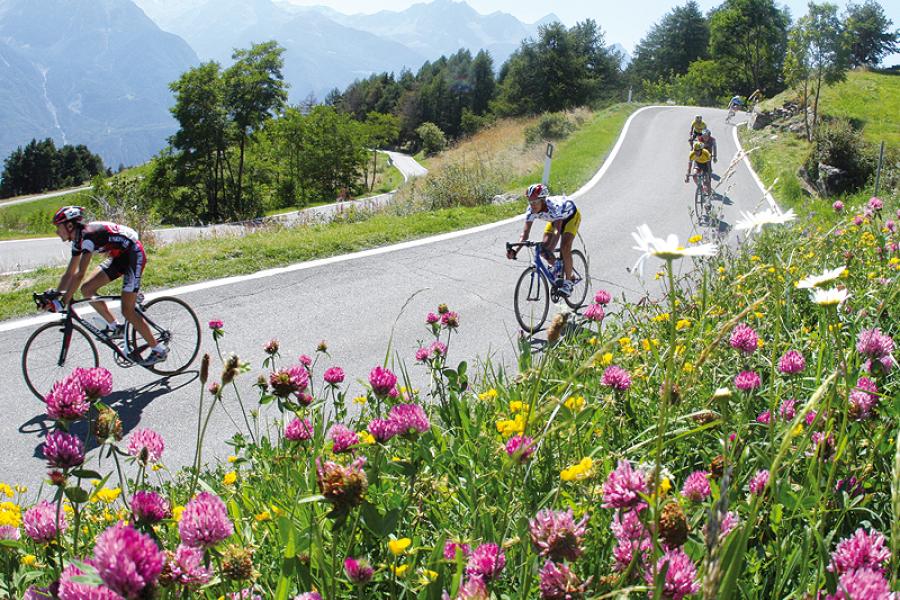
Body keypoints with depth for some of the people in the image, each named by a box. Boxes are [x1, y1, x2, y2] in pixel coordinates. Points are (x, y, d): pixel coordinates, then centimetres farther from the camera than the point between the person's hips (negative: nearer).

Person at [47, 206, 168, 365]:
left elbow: (79, 274, -32)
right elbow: (69, 273, 9)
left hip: (134, 254, -9)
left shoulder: (88, 234, -26)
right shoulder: (78, 240, 4)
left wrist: (63, 302, -31)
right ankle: (115, 327, 14)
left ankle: (159, 350, -1)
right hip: (119, 256, 9)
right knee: (87, 289, 1)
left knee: (127, 310, -11)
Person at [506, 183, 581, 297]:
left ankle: (568, 282, -11)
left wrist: (549, 249, -65)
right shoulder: (531, 210, -27)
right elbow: (525, 232, -27)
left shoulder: (554, 206, -43)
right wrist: (515, 250, -43)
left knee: (565, 248, -26)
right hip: (555, 219, 6)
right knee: (544, 249, -10)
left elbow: (557, 230, -51)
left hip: (571, 216, -6)